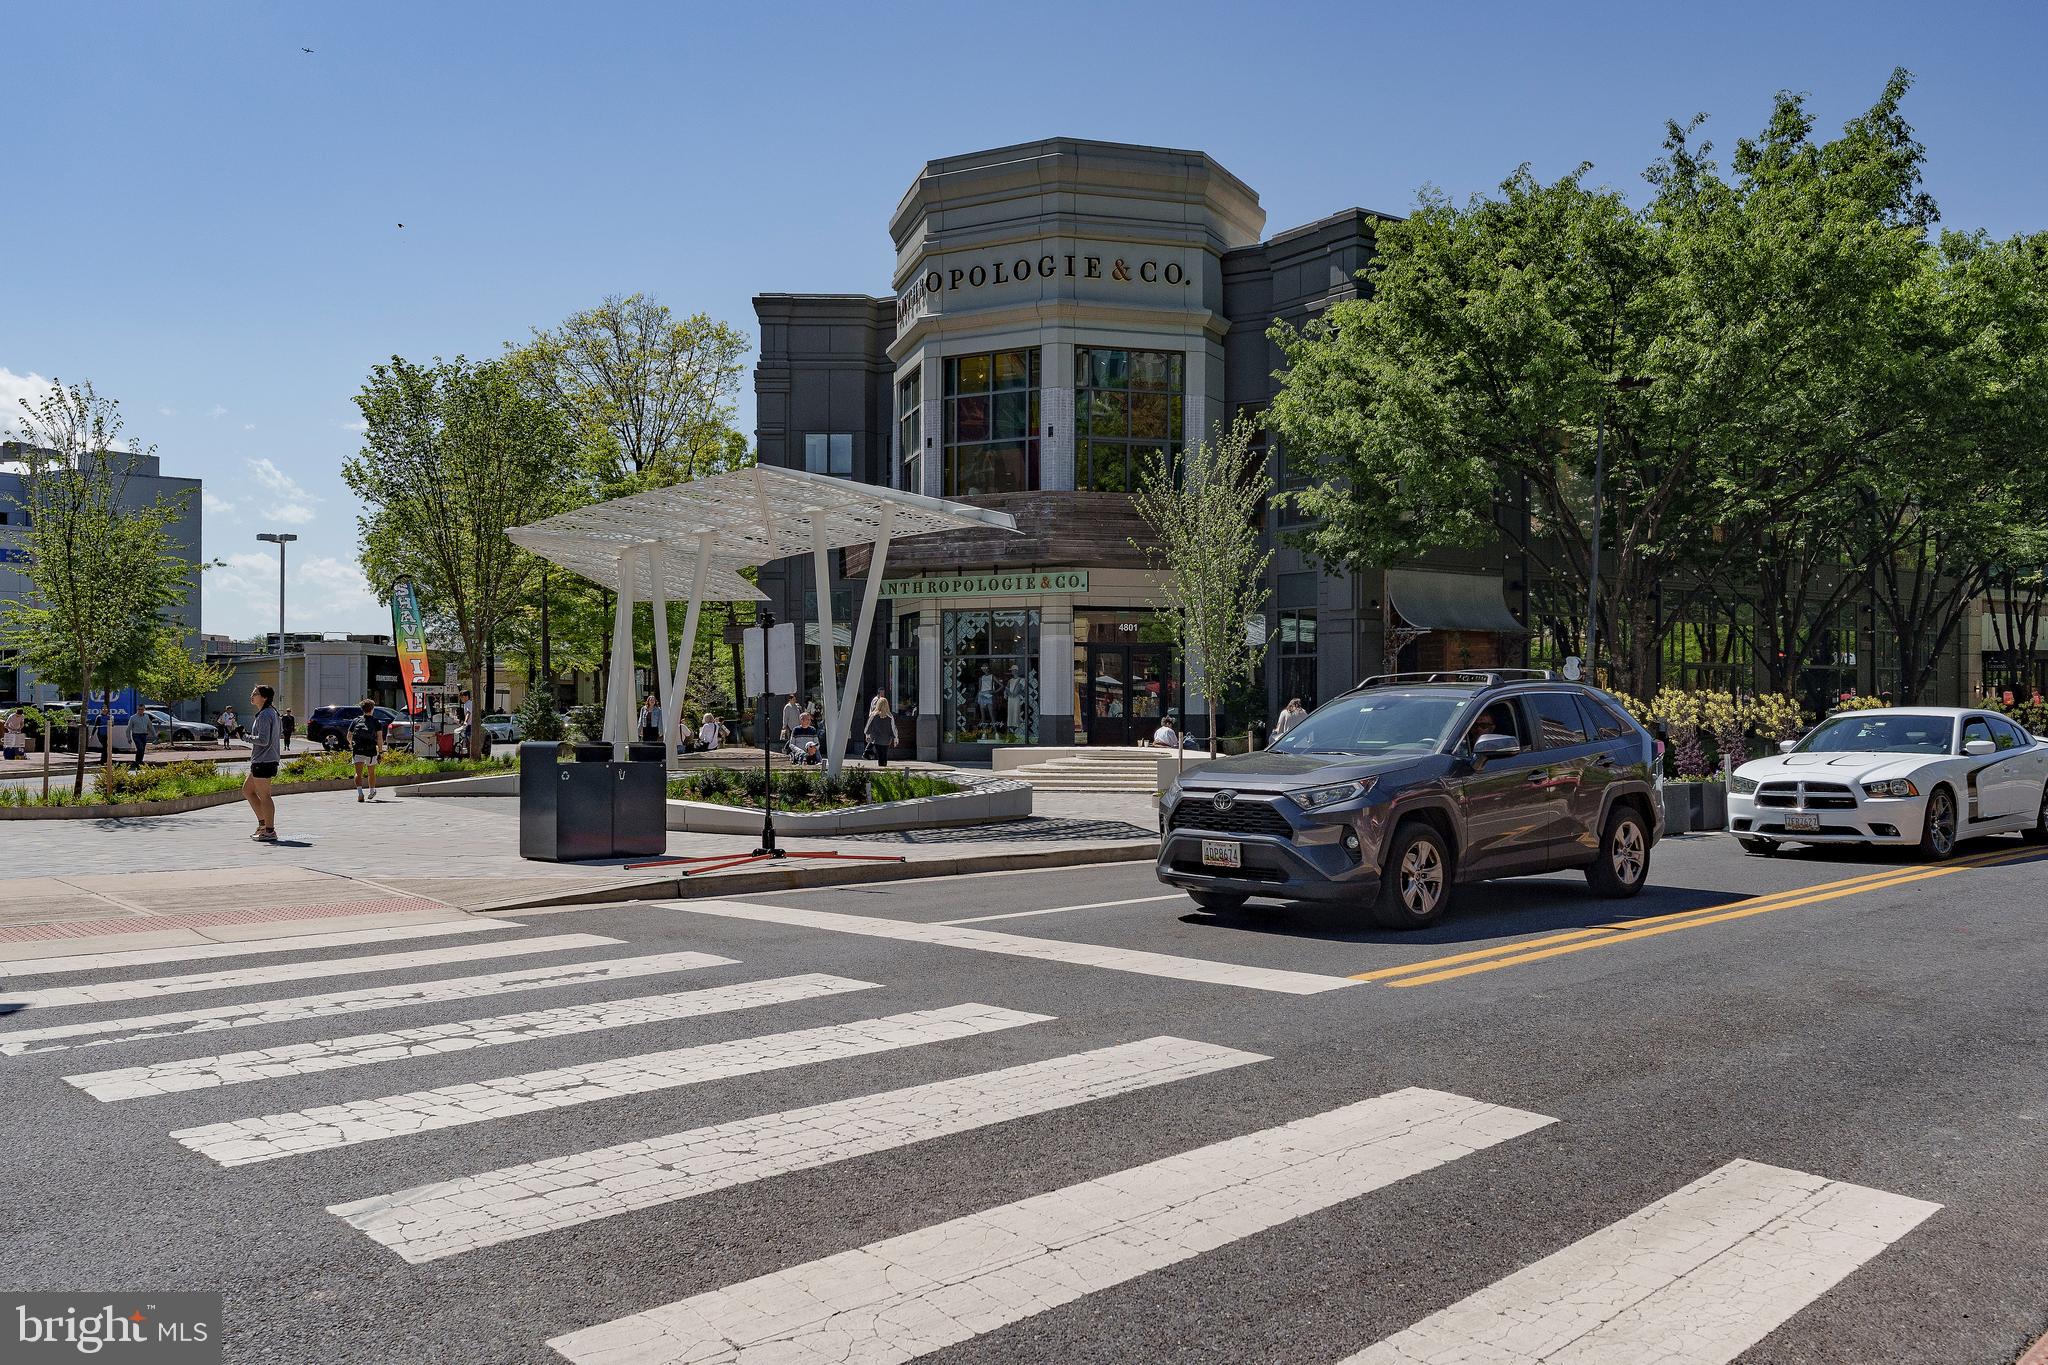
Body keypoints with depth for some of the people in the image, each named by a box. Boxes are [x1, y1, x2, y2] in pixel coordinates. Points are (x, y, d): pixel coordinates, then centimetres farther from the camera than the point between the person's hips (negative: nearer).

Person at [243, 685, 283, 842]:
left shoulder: (264, 716, -17)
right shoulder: (273, 712, 13)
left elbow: (263, 740, -24)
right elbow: (281, 732, 23)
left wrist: (247, 737, -11)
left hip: (263, 760, -11)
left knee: (264, 796, -4)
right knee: (247, 789, 19)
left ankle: (270, 831, 1)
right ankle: (262, 822, 21)